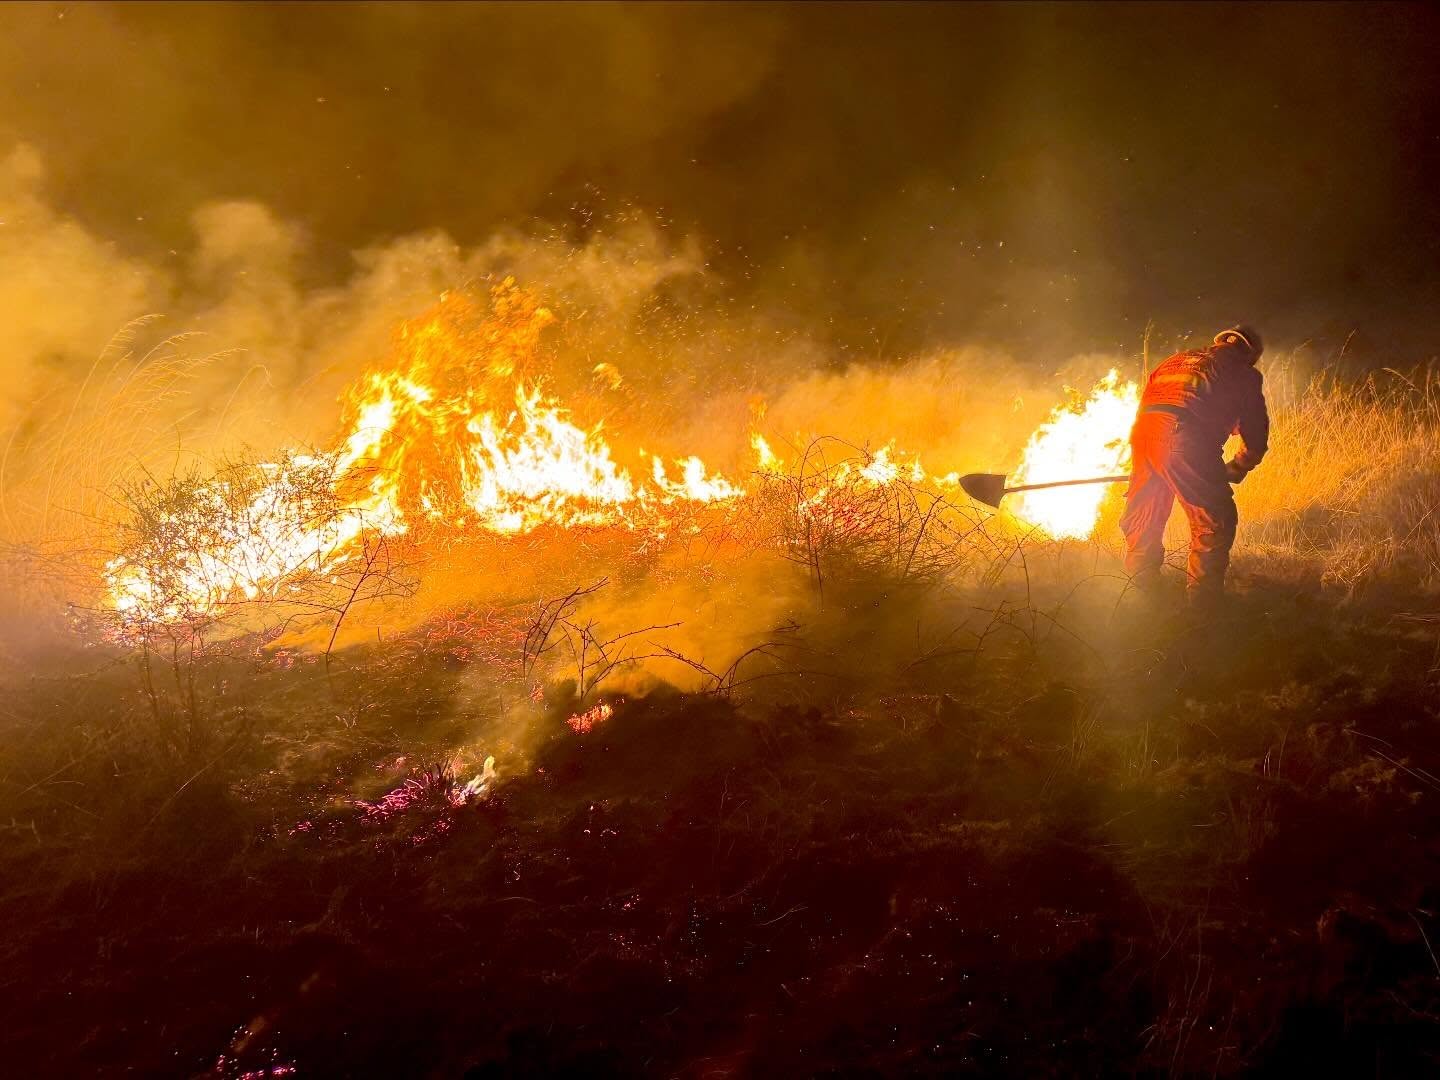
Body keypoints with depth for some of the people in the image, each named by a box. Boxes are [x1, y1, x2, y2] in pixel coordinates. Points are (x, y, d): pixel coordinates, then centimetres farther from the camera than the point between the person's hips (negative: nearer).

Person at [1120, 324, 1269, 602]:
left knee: (1143, 517, 22)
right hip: (1186, 437, -6)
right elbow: (1256, 435, 20)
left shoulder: (1177, 360, 33)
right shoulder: (1244, 375, 19)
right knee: (1215, 521, 5)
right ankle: (1203, 598, 5)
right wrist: (1235, 470, 37)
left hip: (1143, 431, 6)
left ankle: (1140, 589, 35)